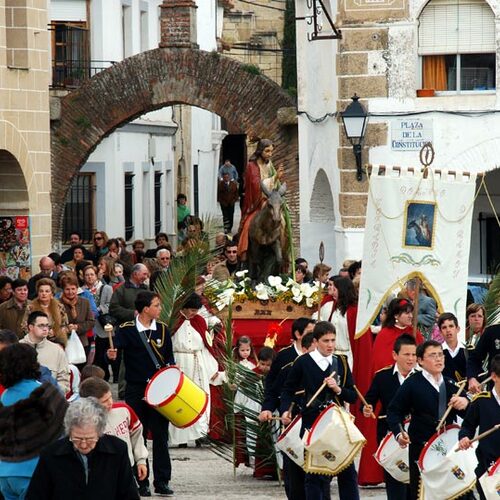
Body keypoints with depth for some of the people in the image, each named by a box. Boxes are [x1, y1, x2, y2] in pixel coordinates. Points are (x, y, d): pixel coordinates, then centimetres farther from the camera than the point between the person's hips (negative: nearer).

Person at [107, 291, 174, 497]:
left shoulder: (162, 329, 7)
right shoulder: (126, 330, -4)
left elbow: (169, 356, 14)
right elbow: (114, 349, -11)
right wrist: (111, 355, -33)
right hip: (135, 390, -3)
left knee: (160, 435, 4)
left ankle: (162, 481, 10)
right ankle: (141, 482, 9)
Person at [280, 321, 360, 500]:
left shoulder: (341, 363, 6)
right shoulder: (303, 362, -2)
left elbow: (353, 396, 7)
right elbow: (288, 390, 8)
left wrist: (338, 390, -12)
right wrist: (285, 410, -8)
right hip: (312, 426, -3)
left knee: (348, 473, 2)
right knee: (315, 476, 1)